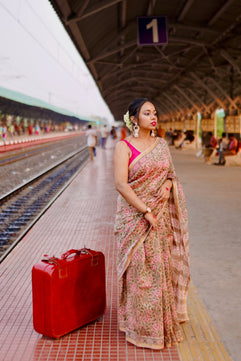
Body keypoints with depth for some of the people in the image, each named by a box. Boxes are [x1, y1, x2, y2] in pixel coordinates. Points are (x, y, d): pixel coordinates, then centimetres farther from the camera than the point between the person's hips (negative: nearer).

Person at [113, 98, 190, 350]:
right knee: (138, 271, 1)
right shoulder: (124, 147, -9)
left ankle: (163, 322, 33)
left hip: (160, 216, 5)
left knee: (161, 267, 14)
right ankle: (141, 328, 18)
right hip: (134, 216, -5)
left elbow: (170, 174, 15)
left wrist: (167, 187, -9)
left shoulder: (161, 144, 8)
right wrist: (146, 211, -18)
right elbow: (120, 184, -16)